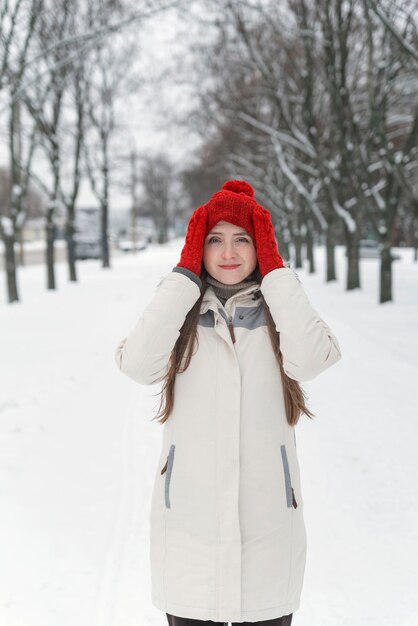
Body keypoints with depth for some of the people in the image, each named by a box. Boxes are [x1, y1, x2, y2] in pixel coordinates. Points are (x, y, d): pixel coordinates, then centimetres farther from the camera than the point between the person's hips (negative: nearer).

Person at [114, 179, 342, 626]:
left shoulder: (278, 310, 3)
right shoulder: (180, 311, 3)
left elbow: (309, 359, -18)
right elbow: (138, 364, -17)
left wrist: (275, 271, -10)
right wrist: (185, 274, -11)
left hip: (266, 517, 0)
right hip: (190, 517, 0)